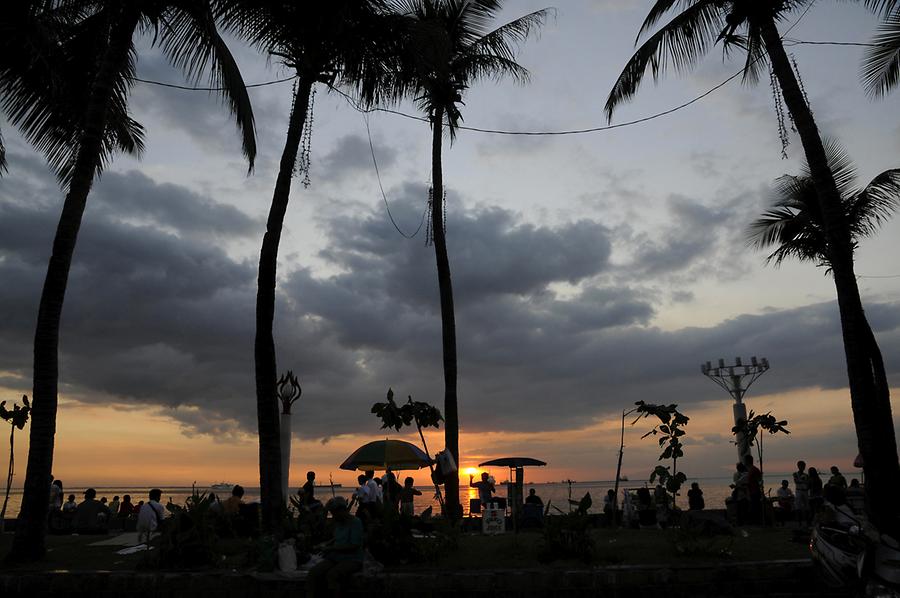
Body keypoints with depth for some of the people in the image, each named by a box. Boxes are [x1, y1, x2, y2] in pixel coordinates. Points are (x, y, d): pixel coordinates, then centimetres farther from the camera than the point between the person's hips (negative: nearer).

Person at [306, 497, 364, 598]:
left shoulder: (356, 523, -10)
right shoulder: (338, 522, 13)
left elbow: (354, 546, -16)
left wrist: (333, 548, -11)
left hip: (352, 560, -7)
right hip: (335, 558, 7)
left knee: (331, 575, -35)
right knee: (313, 573, -19)